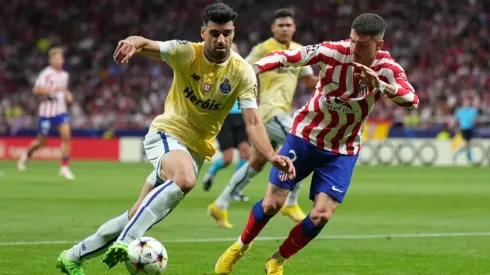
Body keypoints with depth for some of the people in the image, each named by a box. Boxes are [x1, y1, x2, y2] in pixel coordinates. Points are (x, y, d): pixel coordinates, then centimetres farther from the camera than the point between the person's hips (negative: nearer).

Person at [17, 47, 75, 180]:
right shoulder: (46, 74, -11)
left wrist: (67, 94, 7)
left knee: (66, 135, -16)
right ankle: (27, 155, 38)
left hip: (60, 111, 5)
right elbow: (36, 90, -21)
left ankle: (65, 167, -12)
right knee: (41, 141, 6)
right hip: (46, 111, -5)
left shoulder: (64, 75, 10)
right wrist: (53, 90, -29)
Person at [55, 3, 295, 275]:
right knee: (185, 180, -38)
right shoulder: (188, 53, -14)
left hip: (197, 148, 4)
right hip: (168, 132, -4)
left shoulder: (242, 72, -9)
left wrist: (272, 156, -32)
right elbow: (147, 45, -28)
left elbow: (253, 122, -14)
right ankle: (124, 242, -35)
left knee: (138, 217, 5)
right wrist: (134, 42, -53)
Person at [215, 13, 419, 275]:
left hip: (343, 150, 1)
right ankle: (240, 247, 26)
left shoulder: (387, 68, -17)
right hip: (305, 135, -1)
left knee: (322, 215, -11)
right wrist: (253, 68, -36)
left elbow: (411, 100, -33)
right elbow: (286, 56, -18)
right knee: (273, 202, -4)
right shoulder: (332, 51, -19)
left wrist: (380, 86, -50)